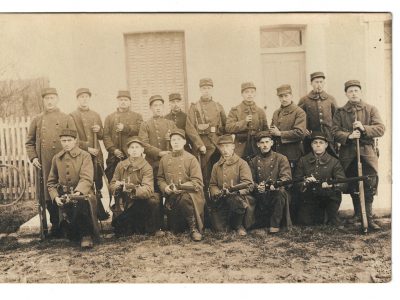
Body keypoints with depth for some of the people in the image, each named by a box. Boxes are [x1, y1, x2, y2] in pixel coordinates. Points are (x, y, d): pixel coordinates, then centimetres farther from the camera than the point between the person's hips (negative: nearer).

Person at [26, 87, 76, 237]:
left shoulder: (67, 118, 6)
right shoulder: (37, 120, 12)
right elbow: (29, 142, 13)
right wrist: (33, 158, -1)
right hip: (43, 165, 2)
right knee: (48, 197, 7)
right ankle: (55, 224, 21)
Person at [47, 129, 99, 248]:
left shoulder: (84, 156, -2)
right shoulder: (56, 158, 11)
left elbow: (86, 179, -15)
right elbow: (51, 182, 14)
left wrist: (78, 192, -34)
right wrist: (55, 197, -5)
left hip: (83, 194, -3)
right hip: (64, 199, 3)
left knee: (81, 202, -40)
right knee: (70, 234, -14)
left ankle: (86, 234, -18)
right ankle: (78, 235, 25)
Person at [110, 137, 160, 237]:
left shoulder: (146, 167, -11)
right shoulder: (121, 165, 2)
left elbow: (148, 190, -25)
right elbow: (112, 184, 0)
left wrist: (133, 189, -42)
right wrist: (117, 187, -24)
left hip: (141, 201, -3)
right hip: (124, 203, 4)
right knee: (119, 231, -10)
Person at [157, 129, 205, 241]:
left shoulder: (191, 159, -5)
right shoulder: (164, 159, 8)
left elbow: (197, 182, -12)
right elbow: (160, 178, 13)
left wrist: (179, 187, -25)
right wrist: (165, 188, -9)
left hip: (189, 193, -4)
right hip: (171, 197, 4)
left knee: (184, 198, -41)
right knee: (175, 230, 2)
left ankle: (194, 228, -21)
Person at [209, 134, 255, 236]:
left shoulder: (241, 163, 0)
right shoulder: (216, 166, 15)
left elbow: (248, 184, -11)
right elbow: (212, 185, 12)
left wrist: (235, 190, -29)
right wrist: (217, 193, -11)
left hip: (238, 196, -3)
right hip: (221, 201, 3)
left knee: (235, 200, -39)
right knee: (219, 228, -13)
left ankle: (238, 225, -8)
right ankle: (229, 222, 26)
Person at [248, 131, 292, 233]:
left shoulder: (281, 158, 6)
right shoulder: (253, 161, 15)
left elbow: (287, 177, -6)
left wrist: (275, 185, -26)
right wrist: (257, 186, -16)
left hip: (276, 192, -3)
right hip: (260, 195, 3)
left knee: (281, 192, -36)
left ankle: (275, 224, -20)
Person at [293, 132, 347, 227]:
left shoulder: (334, 162, 0)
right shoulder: (303, 161, 4)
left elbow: (343, 183, -9)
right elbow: (296, 181, 1)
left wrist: (331, 184, -29)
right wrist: (304, 183, -20)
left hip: (328, 197, 0)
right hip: (308, 198, 0)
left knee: (335, 193, -29)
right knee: (304, 223, -10)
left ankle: (333, 220, -3)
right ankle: (319, 218, 23)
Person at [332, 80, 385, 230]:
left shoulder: (371, 109, 8)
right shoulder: (340, 112, 9)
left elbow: (380, 129, -2)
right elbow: (335, 132, -1)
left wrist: (364, 128, -17)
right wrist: (348, 136, -19)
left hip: (367, 152, -1)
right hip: (348, 154, 1)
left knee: (369, 185, -9)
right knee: (352, 187, 9)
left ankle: (368, 217, -2)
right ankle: (357, 213, 27)